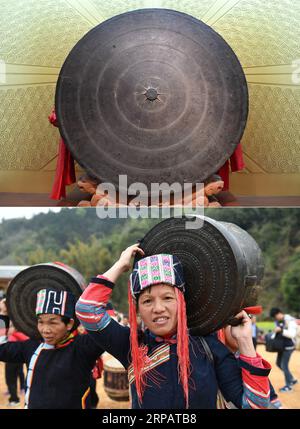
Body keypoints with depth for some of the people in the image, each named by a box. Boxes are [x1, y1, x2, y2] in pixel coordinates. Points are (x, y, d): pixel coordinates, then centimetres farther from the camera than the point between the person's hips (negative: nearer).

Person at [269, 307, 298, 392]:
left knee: (284, 365, -5)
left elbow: (292, 334, -24)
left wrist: (281, 330, -31)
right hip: (281, 345, 9)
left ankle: (288, 386, 10)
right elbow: (276, 332, 17)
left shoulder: (290, 320, -18)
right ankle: (292, 380, 30)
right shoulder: (277, 321, 7)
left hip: (288, 346, -9)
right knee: (278, 363, 15)